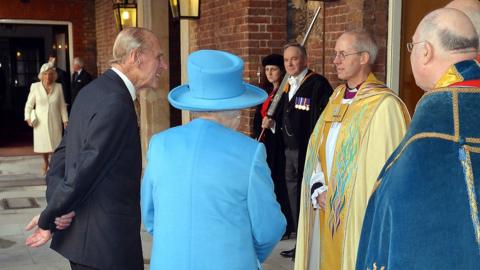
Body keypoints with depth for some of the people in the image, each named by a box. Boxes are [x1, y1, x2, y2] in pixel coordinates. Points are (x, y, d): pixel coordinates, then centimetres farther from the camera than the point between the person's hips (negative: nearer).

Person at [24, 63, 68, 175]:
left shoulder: (58, 87, -1)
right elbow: (29, 104, 3)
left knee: (55, 143, -2)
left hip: (55, 122, 0)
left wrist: (65, 120, 2)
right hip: (40, 122, 0)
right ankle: (45, 162, 34)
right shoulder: (35, 87, -3)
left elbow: (62, 106, 3)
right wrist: (28, 117, -7)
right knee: (42, 144, 8)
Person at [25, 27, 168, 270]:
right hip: (106, 242, -9)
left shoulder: (92, 91, 9)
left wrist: (54, 207, -2)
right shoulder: (116, 103, -22)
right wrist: (48, 220, -9)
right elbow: (84, 170, -22)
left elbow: (62, 152, 10)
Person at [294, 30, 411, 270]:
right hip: (328, 212, 7)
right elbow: (318, 151, 10)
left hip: (358, 213, -6)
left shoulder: (384, 105, -13)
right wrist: (319, 192, -3)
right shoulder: (336, 99, 10)